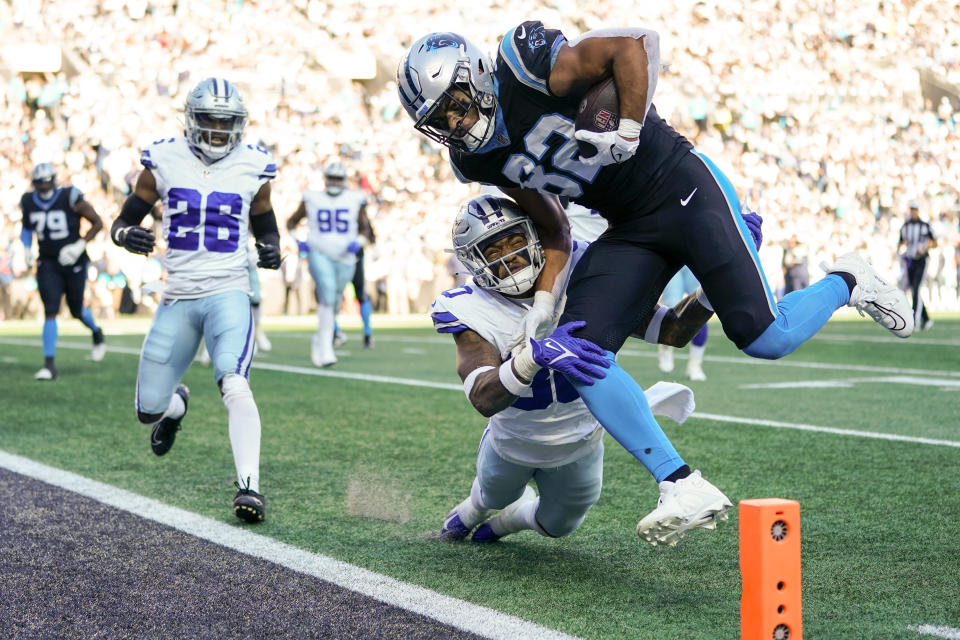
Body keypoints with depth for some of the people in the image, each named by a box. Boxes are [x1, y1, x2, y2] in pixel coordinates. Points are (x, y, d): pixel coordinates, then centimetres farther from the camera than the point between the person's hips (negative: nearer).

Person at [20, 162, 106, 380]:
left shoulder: (70, 198, -14)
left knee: (76, 310, 9)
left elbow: (97, 223, -7)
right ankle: (50, 365, -8)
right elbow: (26, 227, 20)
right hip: (48, 263, 2)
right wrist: (27, 249, 4)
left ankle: (97, 334, 44)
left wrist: (81, 245, -17)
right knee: (50, 311, -9)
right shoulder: (29, 202, -1)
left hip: (73, 263, -2)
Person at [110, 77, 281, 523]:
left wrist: (271, 250, -5)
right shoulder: (163, 162, 2)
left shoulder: (252, 168, 4)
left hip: (229, 292, -2)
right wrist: (128, 235, -15)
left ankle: (249, 486, -24)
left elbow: (265, 227, 18)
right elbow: (122, 222, 9)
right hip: (178, 297, 2)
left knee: (234, 386, -27)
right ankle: (176, 404, 44)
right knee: (149, 409, 7)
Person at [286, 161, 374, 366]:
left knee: (333, 302, 11)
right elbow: (292, 221, 18)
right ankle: (326, 348, -23)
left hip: (345, 257, 3)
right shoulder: (312, 199, 6)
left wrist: (358, 242, -8)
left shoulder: (355, 200, 7)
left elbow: (366, 230, 13)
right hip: (319, 254, -3)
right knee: (327, 295, -22)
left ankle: (319, 338, 35)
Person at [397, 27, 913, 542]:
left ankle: (847, 281, 23)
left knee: (765, 339, -10)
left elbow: (635, 43, -21)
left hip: (680, 187, -7)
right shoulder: (476, 160, 3)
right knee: (577, 353, -13)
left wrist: (628, 132, -24)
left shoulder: (525, 64, -18)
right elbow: (553, 229, 12)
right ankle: (681, 485, -11)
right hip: (629, 231, 7)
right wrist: (544, 302, 1)